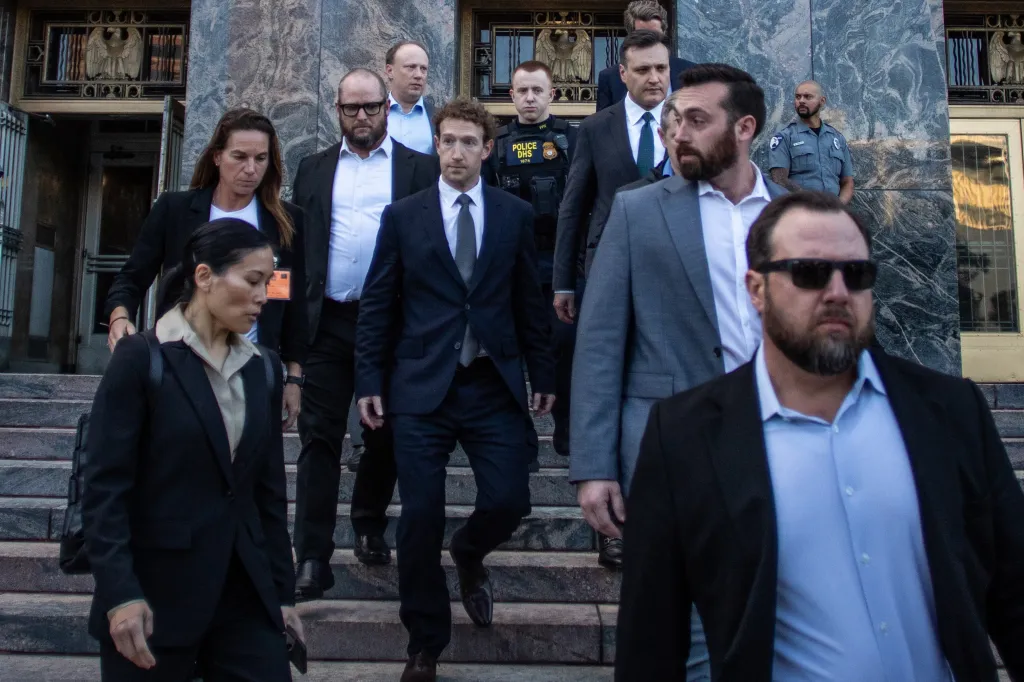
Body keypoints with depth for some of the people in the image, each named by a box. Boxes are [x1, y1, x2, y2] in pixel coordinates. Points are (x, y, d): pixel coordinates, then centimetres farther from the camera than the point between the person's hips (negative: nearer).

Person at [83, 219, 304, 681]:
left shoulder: (264, 368, 9)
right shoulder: (142, 357, -6)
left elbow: (269, 490, 10)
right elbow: (104, 487, -10)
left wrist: (282, 591, 8)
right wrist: (119, 593, -18)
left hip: (246, 593, 4)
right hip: (156, 592, -4)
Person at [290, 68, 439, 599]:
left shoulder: (419, 168, 6)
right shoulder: (313, 170, 13)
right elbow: (296, 246, 10)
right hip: (327, 323, 1)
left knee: (385, 437, 12)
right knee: (319, 439, -2)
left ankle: (370, 526, 33)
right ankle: (313, 560, 2)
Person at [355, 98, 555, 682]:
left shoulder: (516, 215, 7)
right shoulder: (402, 216, 4)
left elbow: (531, 301, 9)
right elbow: (378, 305, 4)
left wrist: (544, 376, 7)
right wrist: (371, 382, 0)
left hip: (495, 386, 1)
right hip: (421, 387, -1)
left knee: (509, 502, -4)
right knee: (421, 520, 1)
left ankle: (468, 553, 35)